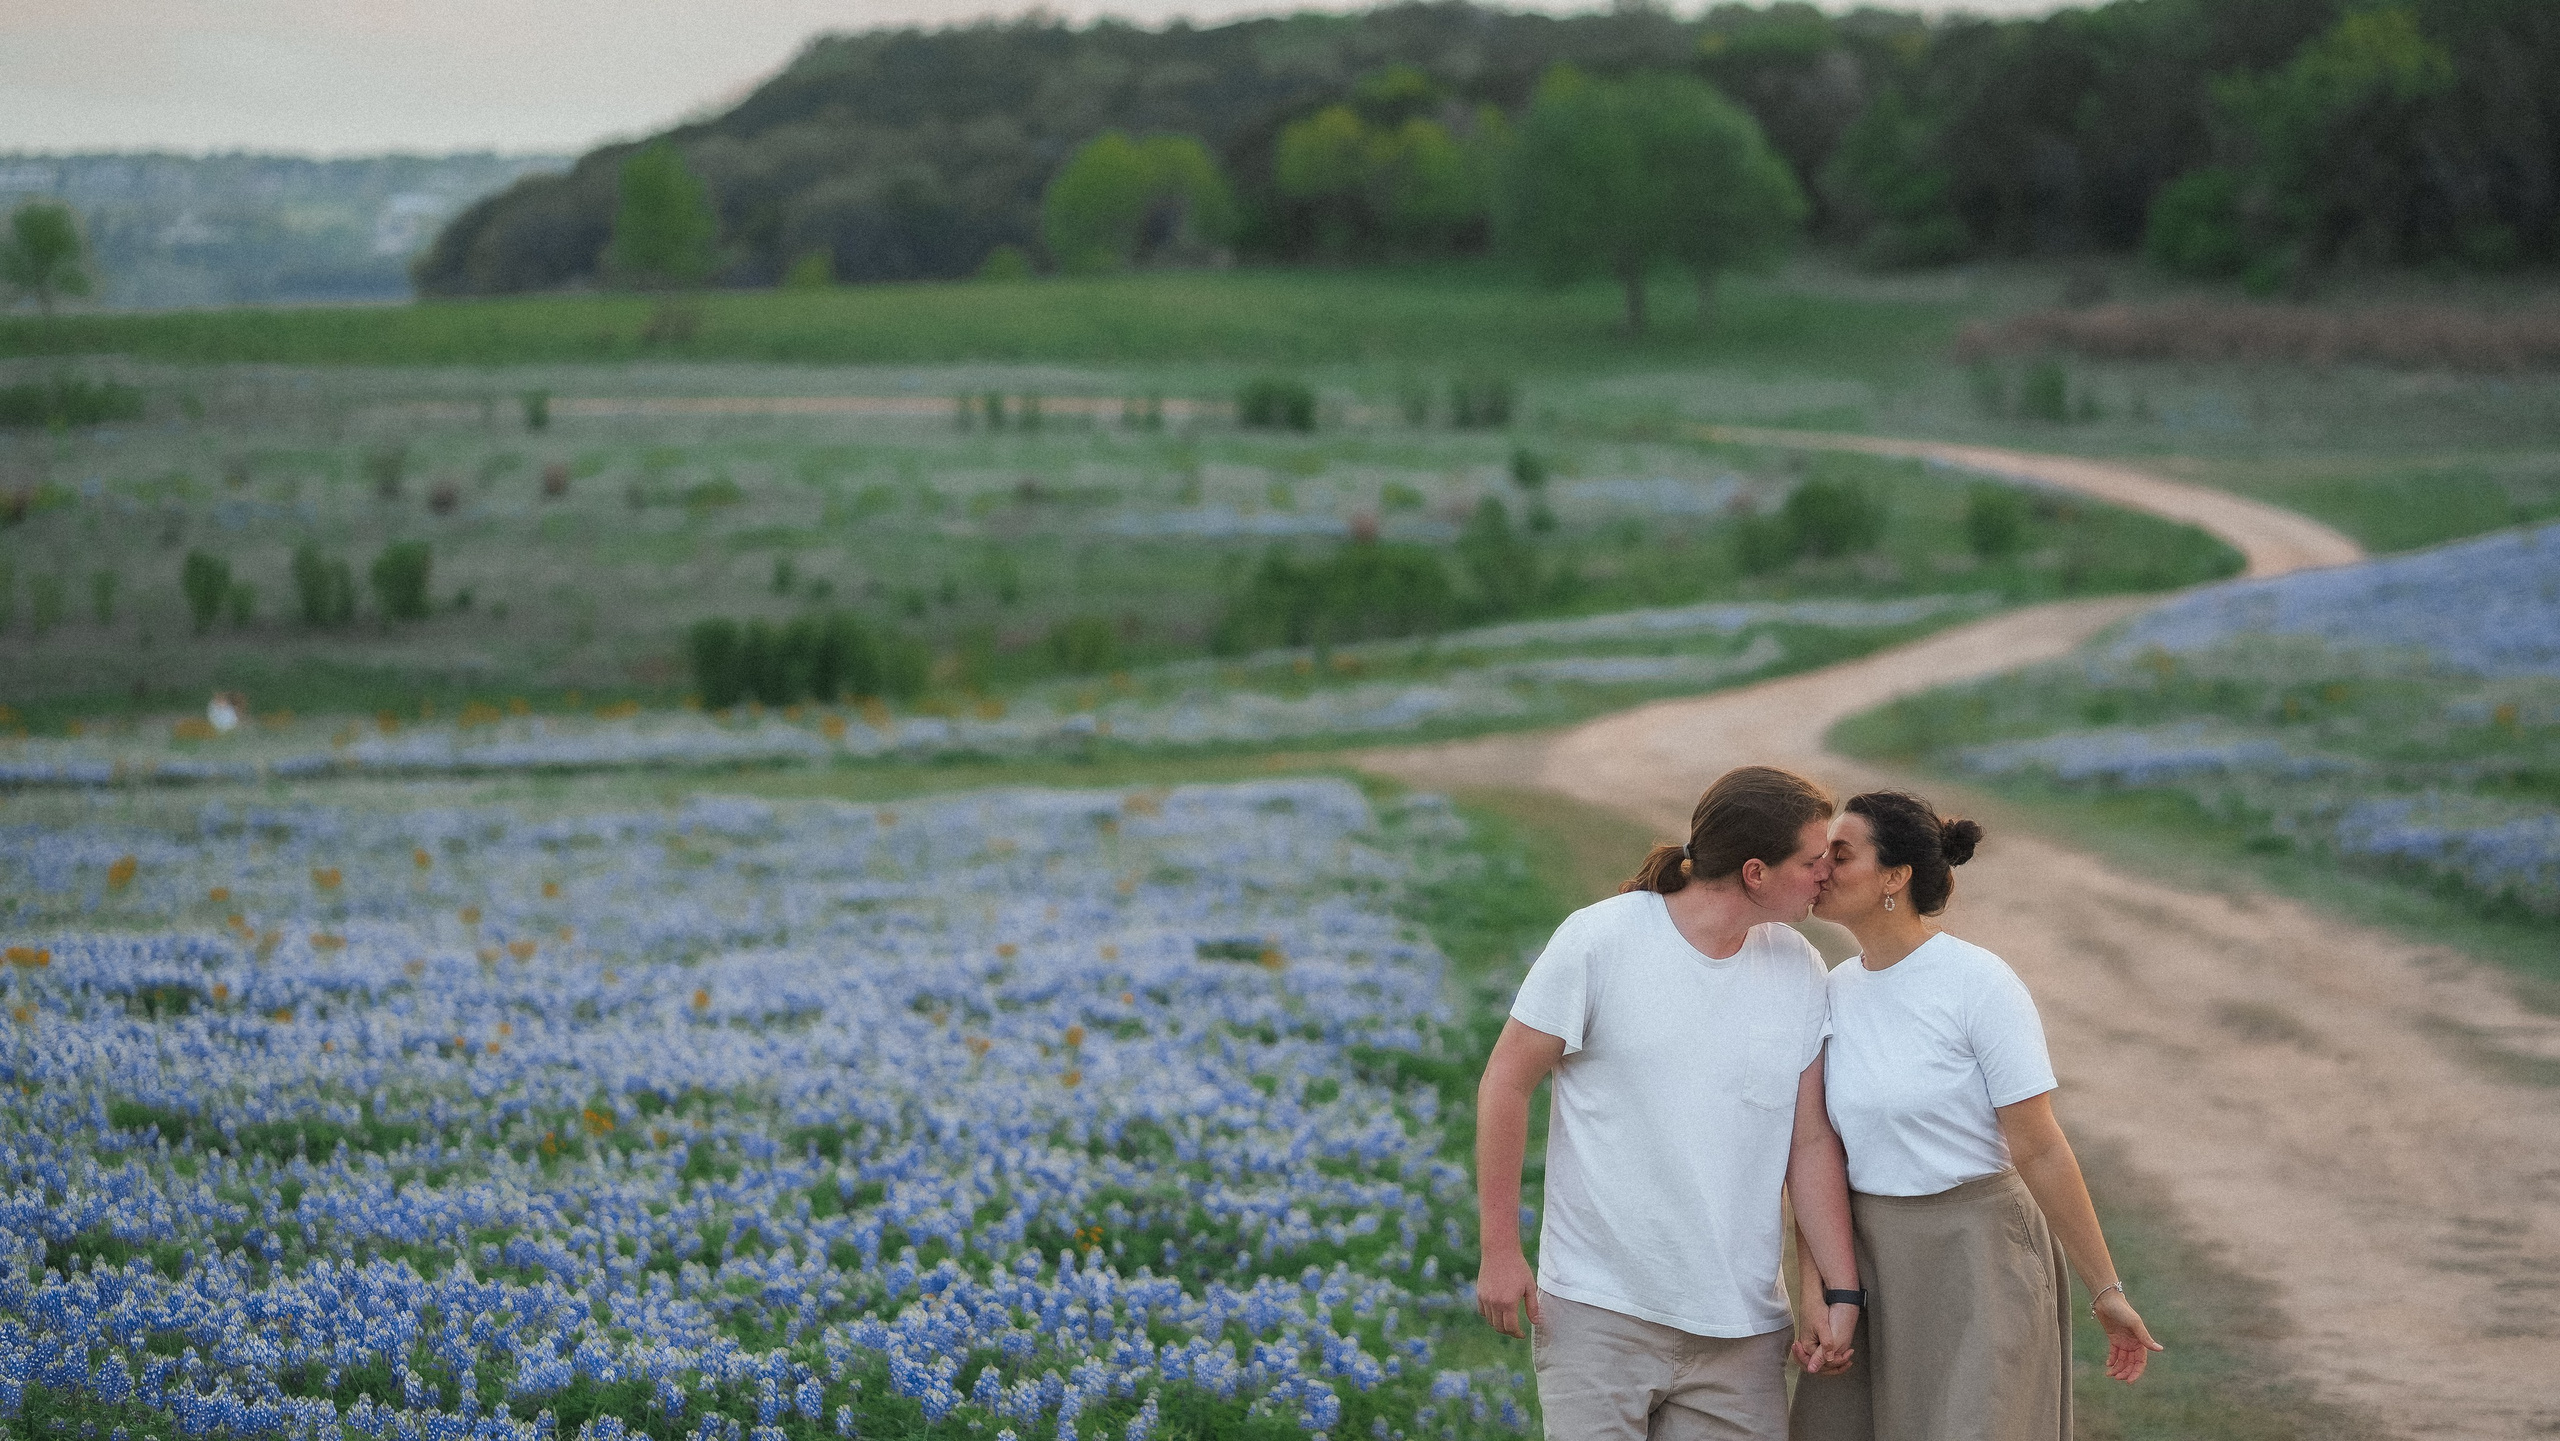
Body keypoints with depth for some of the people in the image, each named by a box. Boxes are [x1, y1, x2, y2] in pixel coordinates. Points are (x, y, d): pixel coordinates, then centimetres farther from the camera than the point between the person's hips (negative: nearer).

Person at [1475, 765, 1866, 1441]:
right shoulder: (1598, 941, -7)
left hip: (1741, 1326, 4)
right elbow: (1507, 1082, -2)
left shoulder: (1800, 973, 5)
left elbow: (1811, 1143, 7)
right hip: (1601, 1309, -4)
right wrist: (1500, 1250, -4)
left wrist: (1843, 1291, 3)